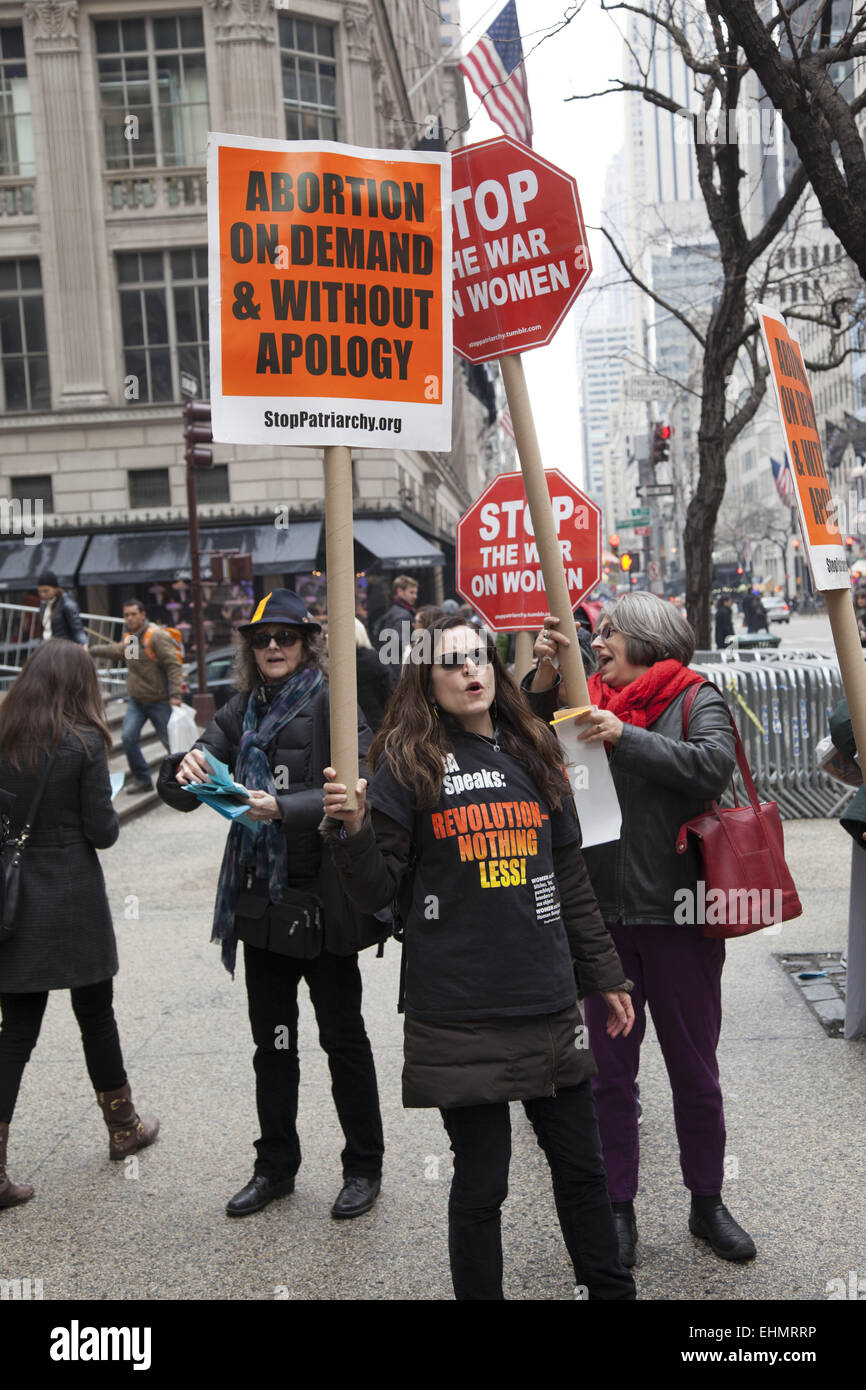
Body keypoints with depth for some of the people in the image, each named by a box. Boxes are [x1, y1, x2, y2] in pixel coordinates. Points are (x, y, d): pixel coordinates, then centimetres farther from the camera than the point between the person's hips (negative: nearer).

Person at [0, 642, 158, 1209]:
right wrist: (109, 817, 8)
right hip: (74, 900, -4)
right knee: (95, 1014, 14)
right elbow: (102, 831, -12)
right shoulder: (84, 742, -13)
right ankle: (123, 1127, 33)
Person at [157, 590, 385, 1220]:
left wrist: (283, 808, -30)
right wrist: (186, 770, -17)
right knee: (272, 1041, 16)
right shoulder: (243, 710, 9)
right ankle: (276, 1166, 31)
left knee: (343, 1037, 9)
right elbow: (180, 792, 6)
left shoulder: (332, 702, -8)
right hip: (259, 898, 6)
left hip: (320, 900, -5)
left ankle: (364, 1167, 25)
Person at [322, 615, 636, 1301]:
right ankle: (479, 1294, 31)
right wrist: (350, 828, -24)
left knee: (582, 1168, 17)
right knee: (481, 1183, 7)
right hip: (461, 1015, -4)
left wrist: (605, 975, 18)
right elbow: (377, 890, -6)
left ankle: (613, 1290, 38)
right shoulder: (408, 761, -4)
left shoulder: (533, 756, 9)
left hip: (549, 1006, 5)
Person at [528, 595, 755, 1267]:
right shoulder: (589, 700, 6)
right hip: (603, 914, 3)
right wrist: (546, 676, -13)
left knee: (695, 1069, 13)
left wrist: (626, 737, -24)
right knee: (610, 1071, 12)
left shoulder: (696, 698, -4)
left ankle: (708, 1203, 33)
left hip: (676, 912, -3)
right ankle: (619, 1209, 28)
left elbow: (714, 764, -21)